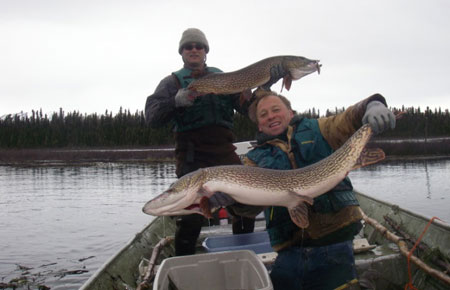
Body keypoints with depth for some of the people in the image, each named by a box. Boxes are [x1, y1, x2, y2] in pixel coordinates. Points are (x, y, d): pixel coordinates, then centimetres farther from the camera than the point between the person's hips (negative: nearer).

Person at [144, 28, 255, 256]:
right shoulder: (173, 82, 7)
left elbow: (247, 108, 12)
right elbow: (152, 116, -5)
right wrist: (175, 102, -22)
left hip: (224, 151, 4)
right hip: (192, 155, -3)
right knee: (191, 217, -6)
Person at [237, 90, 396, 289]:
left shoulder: (317, 131, 13)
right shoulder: (255, 159, 13)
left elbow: (349, 119, -2)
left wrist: (373, 105, -23)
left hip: (334, 239, -1)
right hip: (290, 249, 2)